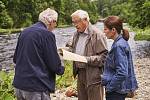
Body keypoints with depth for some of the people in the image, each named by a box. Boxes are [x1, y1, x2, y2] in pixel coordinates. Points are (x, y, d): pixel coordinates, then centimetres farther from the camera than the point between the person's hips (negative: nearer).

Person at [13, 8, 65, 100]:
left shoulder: (24, 32, 8)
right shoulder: (47, 34, -13)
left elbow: (16, 59, 16)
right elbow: (55, 64, -10)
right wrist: (61, 69, 10)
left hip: (19, 85, 7)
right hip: (37, 88, -7)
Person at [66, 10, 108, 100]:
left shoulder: (97, 35, -13)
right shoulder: (77, 34, 11)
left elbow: (104, 57, -16)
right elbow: (72, 47, 25)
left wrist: (87, 60, -25)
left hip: (93, 76, -7)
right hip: (80, 74, 7)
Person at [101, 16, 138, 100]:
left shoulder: (119, 46, -21)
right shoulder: (122, 42, 7)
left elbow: (121, 73, -26)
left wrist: (109, 87, -17)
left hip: (116, 91, -9)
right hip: (118, 89, 9)